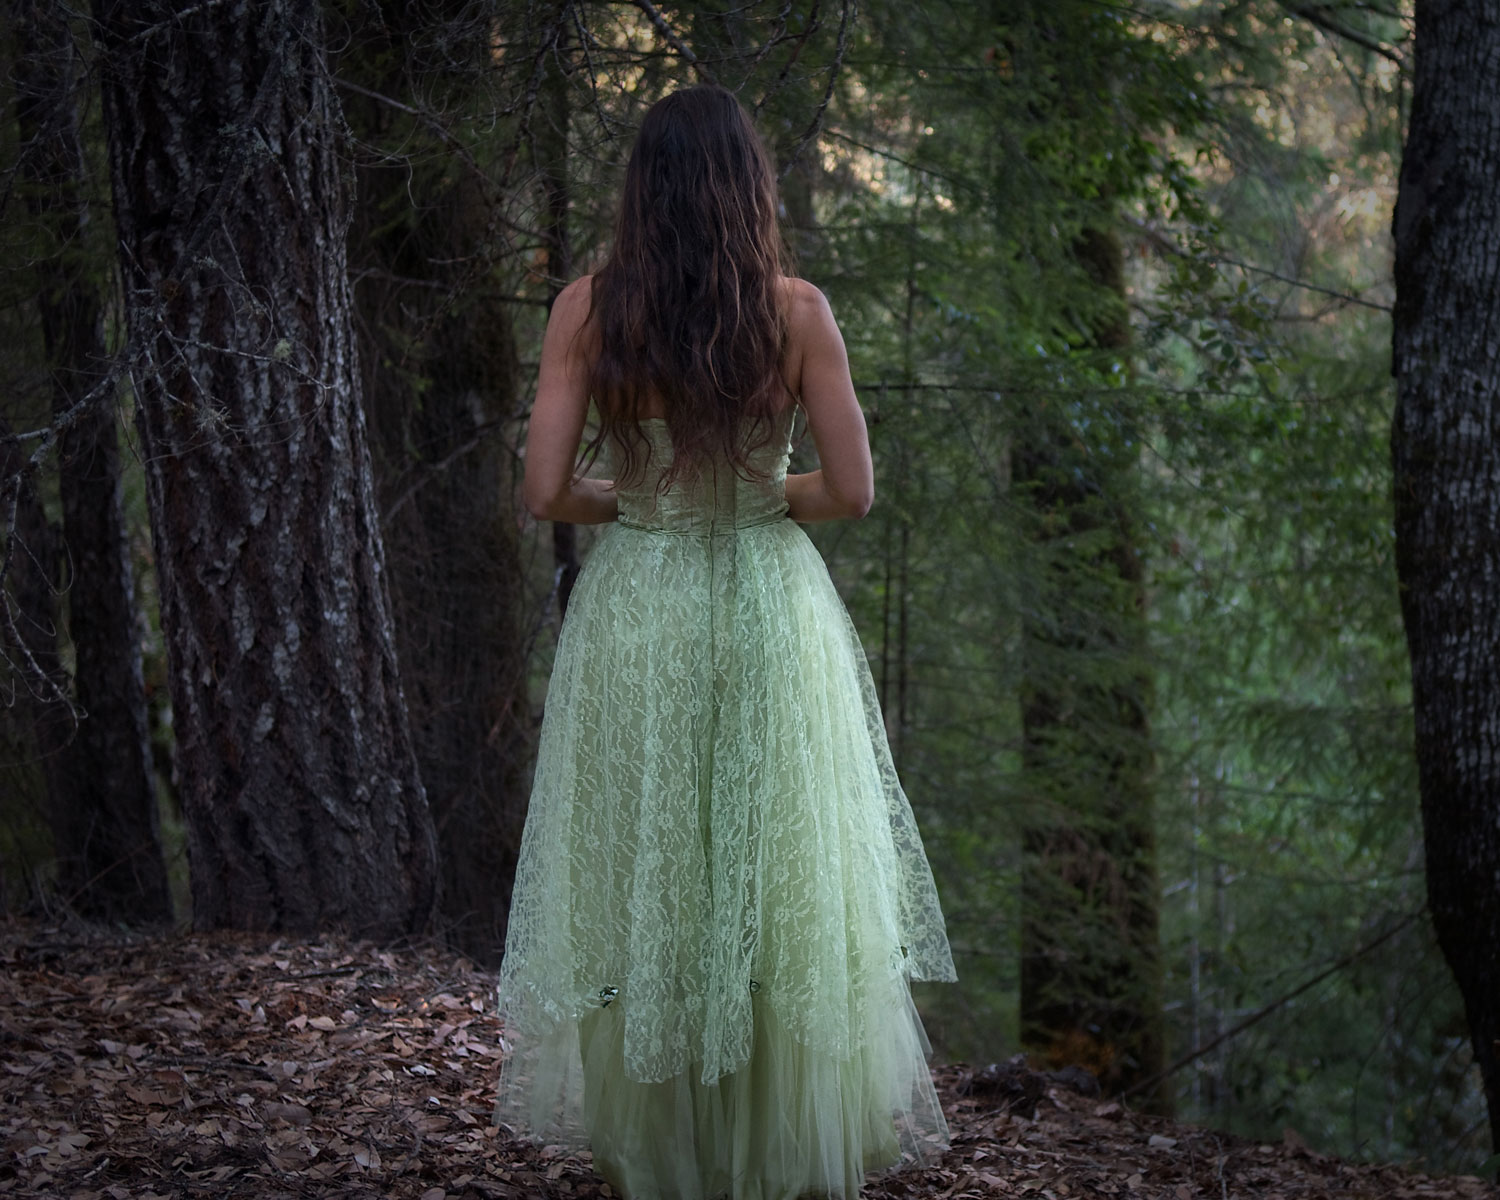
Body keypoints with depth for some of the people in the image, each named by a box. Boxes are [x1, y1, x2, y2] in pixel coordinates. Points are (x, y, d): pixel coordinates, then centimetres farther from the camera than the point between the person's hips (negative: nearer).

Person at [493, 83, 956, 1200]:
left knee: (640, 880, 13)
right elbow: (851, 490, -7)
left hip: (634, 615, 1)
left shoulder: (587, 309, -6)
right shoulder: (797, 310, -8)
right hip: (769, 615, -1)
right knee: (783, 880, 11)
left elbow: (548, 490, -7)